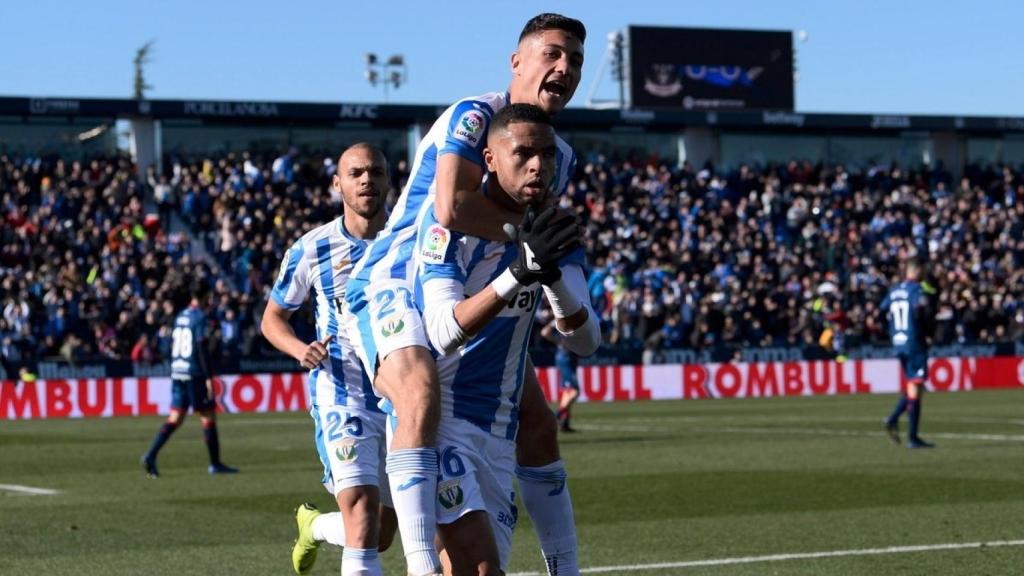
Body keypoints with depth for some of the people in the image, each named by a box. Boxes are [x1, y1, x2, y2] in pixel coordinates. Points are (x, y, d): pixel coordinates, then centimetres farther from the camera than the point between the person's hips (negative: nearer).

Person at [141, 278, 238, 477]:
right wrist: (209, 377, -16)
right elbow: (202, 348, -16)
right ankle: (215, 464, 7)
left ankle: (151, 455, -9)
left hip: (177, 372, 7)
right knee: (209, 416, 3)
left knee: (174, 419, 6)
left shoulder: (179, 317, 13)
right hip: (195, 373, -7)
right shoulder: (200, 317, -10)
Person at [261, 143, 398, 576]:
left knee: (382, 536, 12)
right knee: (362, 512, -22)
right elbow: (272, 318, 9)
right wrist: (301, 350, -12)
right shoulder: (312, 248, -2)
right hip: (342, 395, -3)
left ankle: (314, 525, 44)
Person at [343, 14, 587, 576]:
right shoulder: (473, 117, -18)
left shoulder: (560, 156, 10)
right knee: (422, 397, -35)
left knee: (537, 424, 8)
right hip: (392, 285, -9)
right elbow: (453, 209, -34)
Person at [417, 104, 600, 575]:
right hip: (437, 417, -7)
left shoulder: (553, 234, 5)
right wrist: (519, 271, -37)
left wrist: (553, 274, -22)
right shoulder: (453, 222, -13)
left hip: (497, 430, 7)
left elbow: (585, 342, -3)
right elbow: (444, 333, -25)